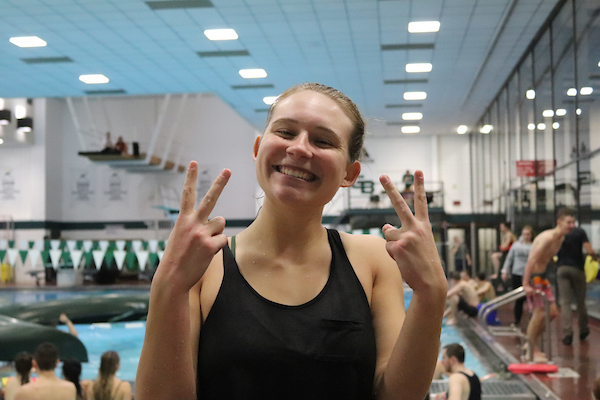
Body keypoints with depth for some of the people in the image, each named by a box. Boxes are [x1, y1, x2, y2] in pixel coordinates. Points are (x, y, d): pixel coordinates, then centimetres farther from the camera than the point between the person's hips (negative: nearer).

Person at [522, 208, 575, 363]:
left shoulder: (561, 238, 7)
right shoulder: (547, 238, -22)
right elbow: (531, 260, -26)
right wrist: (526, 284, -28)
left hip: (543, 277, 10)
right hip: (533, 277, -10)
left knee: (553, 312, 10)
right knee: (539, 313, -10)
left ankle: (531, 343, 25)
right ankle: (531, 352, 4)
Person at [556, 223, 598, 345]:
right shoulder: (580, 232, -6)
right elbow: (590, 251, -15)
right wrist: (595, 257, 7)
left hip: (562, 269, 1)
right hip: (577, 269, -1)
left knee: (565, 303, 1)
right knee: (580, 302, 14)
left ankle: (567, 334, -8)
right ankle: (583, 331, 28)